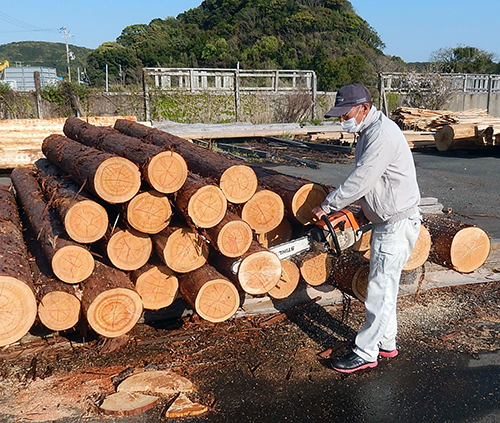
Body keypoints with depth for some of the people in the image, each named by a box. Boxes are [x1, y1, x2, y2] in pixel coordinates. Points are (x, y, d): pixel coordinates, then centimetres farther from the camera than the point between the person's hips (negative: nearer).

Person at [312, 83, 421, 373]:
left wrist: (327, 207, -14)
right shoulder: (370, 132, 12)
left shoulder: (381, 134, -21)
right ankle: (386, 344, 30)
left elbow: (360, 181, -24)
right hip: (387, 221, 11)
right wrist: (343, 208, 7)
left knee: (381, 290, -3)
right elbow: (364, 181, 15)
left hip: (398, 223, -11)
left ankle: (365, 353, 8)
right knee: (384, 286, 17)